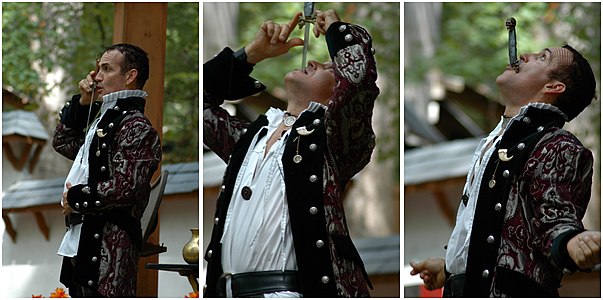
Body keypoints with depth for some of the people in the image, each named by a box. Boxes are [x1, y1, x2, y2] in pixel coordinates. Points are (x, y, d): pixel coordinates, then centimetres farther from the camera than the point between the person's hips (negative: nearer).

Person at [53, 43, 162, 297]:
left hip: (109, 249, -10)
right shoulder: (105, 119, 18)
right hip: (83, 242, 10)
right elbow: (63, 143, 30)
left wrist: (75, 198, -9)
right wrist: (82, 103, 16)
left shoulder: (135, 126, -12)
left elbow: (124, 188, -22)